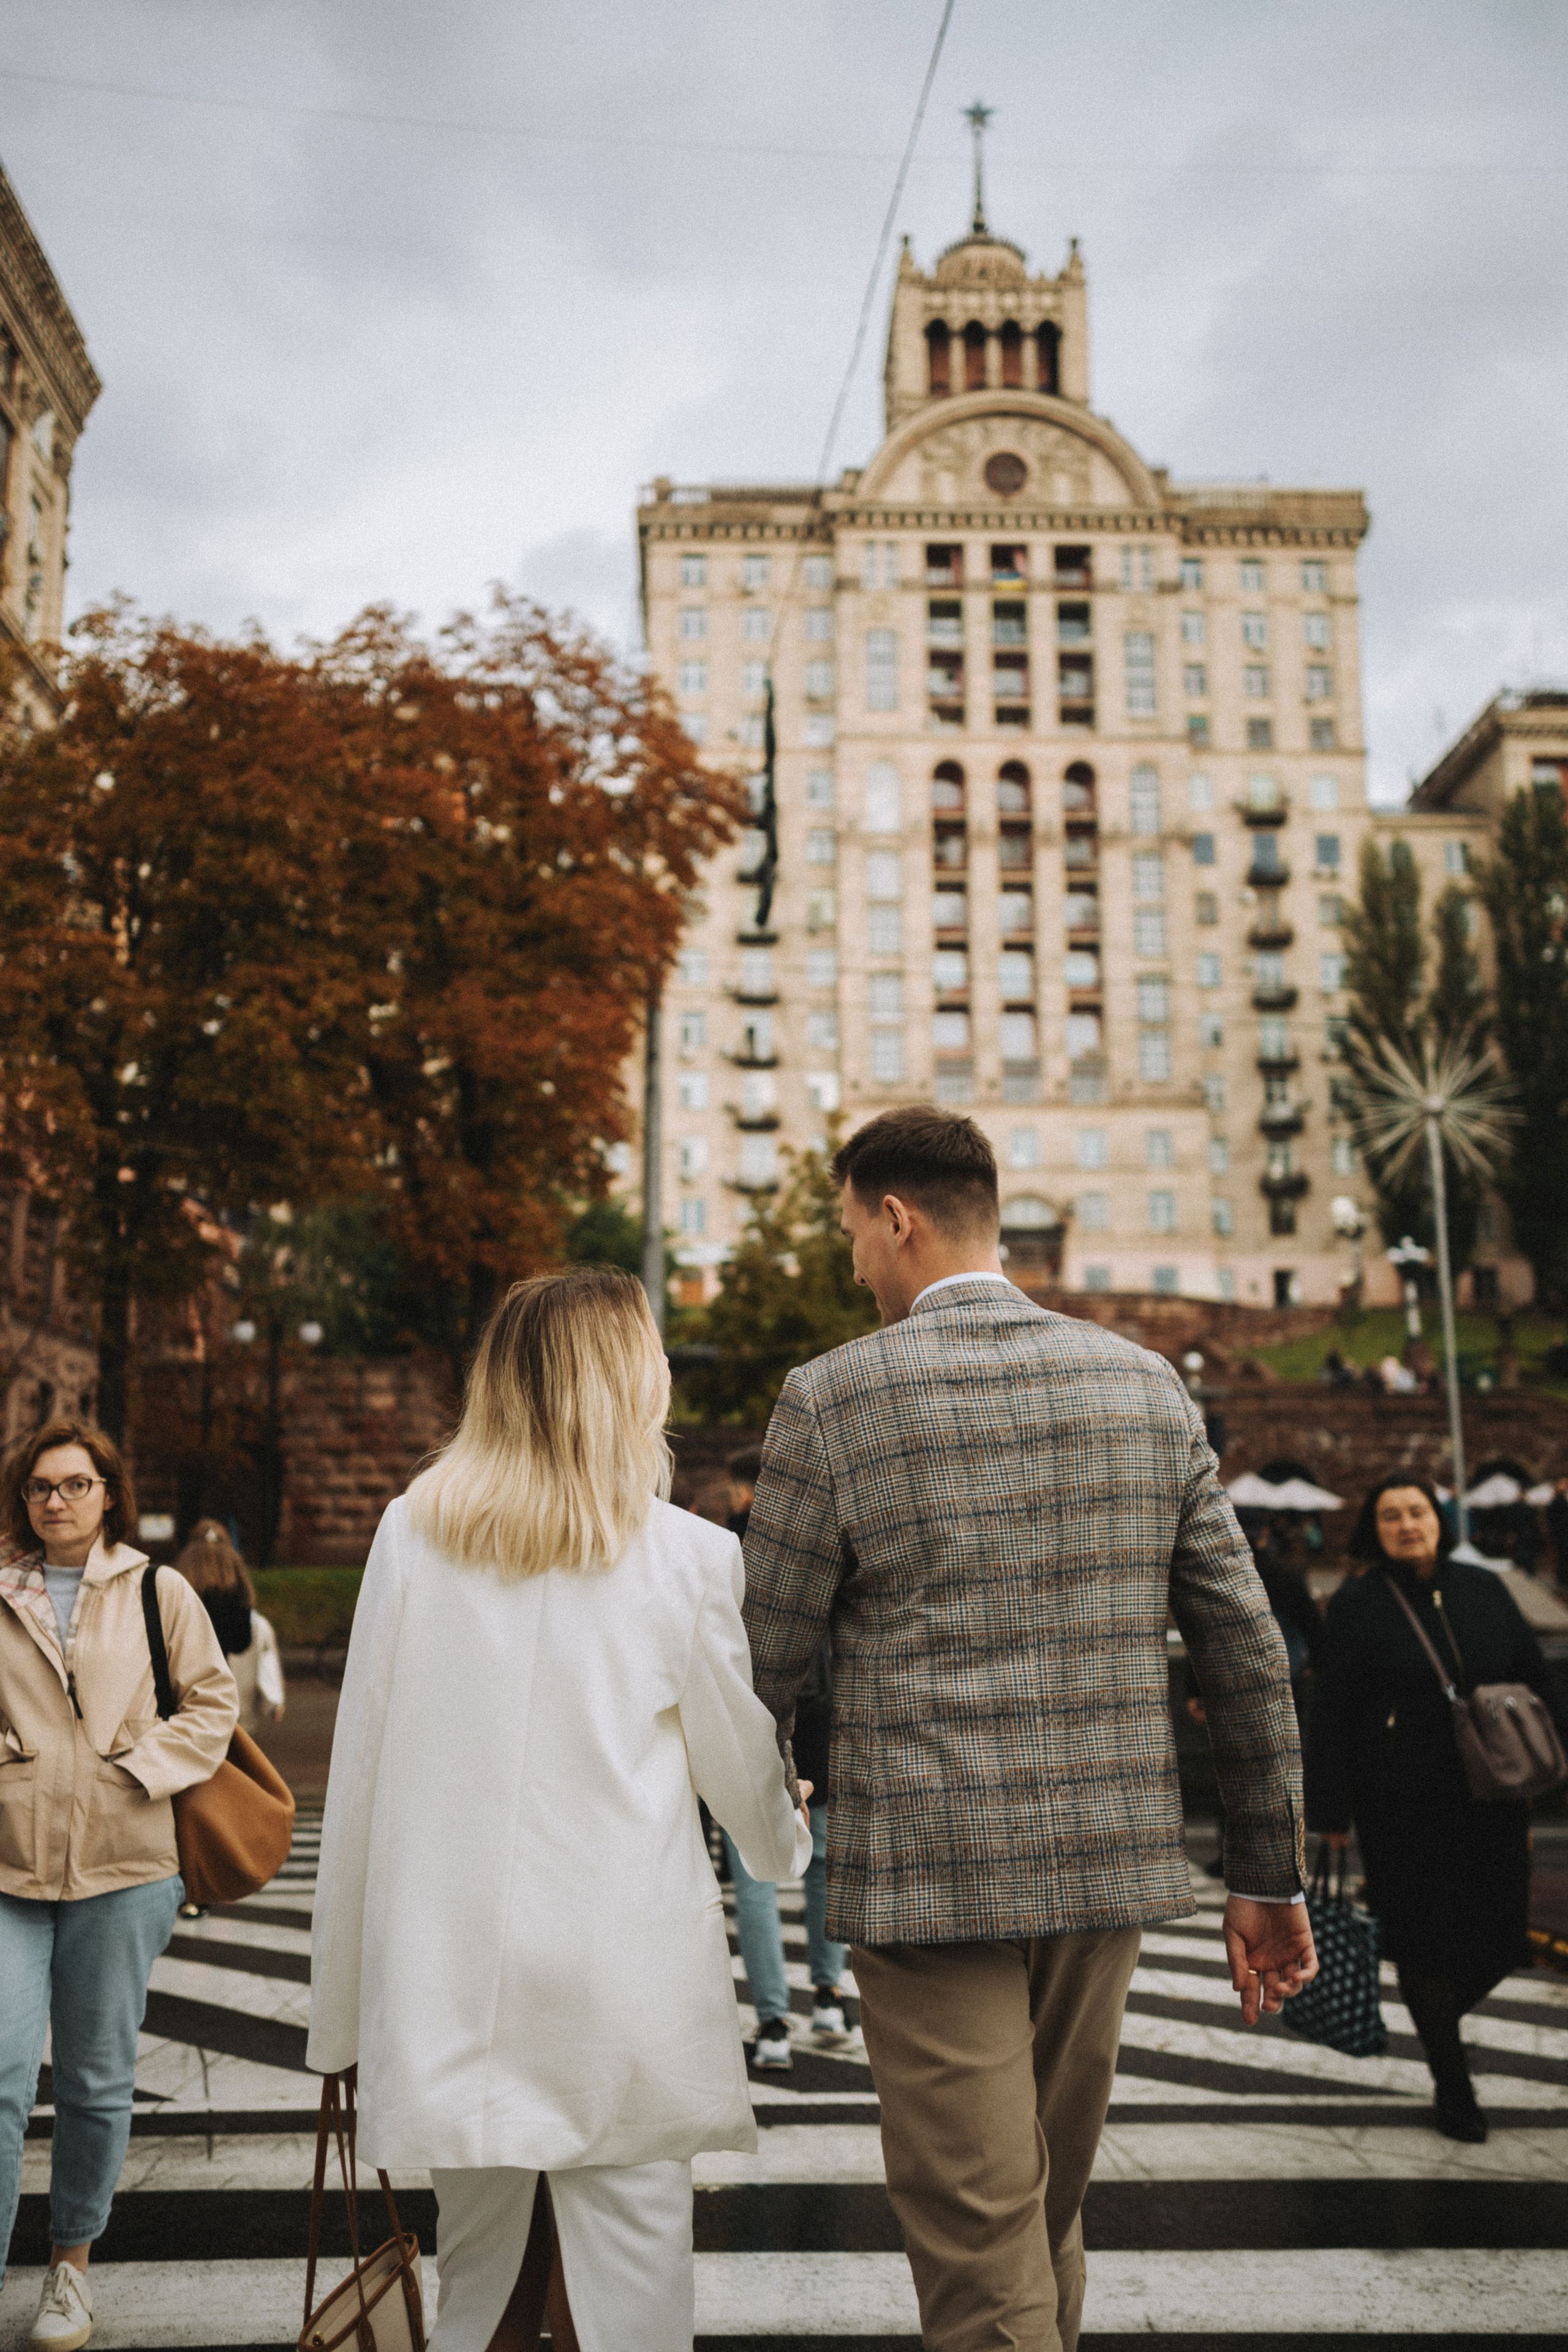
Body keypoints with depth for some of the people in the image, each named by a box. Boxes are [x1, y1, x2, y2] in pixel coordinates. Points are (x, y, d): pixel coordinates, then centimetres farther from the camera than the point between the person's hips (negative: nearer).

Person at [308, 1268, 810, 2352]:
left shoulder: (413, 1531, -2)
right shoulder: (690, 1555, -8)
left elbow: (360, 1765, 2)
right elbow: (739, 1761, 5)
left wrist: (342, 2004, 11)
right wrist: (788, 1845, 28)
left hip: (449, 1976, 3)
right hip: (624, 1971, -3)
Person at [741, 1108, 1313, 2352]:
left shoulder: (834, 1399, -9)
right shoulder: (1149, 1386, 3)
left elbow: (766, 1665, -3)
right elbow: (1249, 1649, 4)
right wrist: (1272, 1878, 12)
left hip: (929, 1876, -5)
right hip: (1107, 1865, 5)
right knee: (1049, 2212, 24)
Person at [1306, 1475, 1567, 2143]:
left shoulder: (1485, 1590, 7)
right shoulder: (1358, 1605, -3)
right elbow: (1330, 1712, -3)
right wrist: (1330, 1810, -6)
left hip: (1490, 1801, 4)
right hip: (1403, 1806, -3)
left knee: (1496, 1937, 6)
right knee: (1426, 1939, 1)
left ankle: (1438, 2019, 37)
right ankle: (1452, 2087, 18)